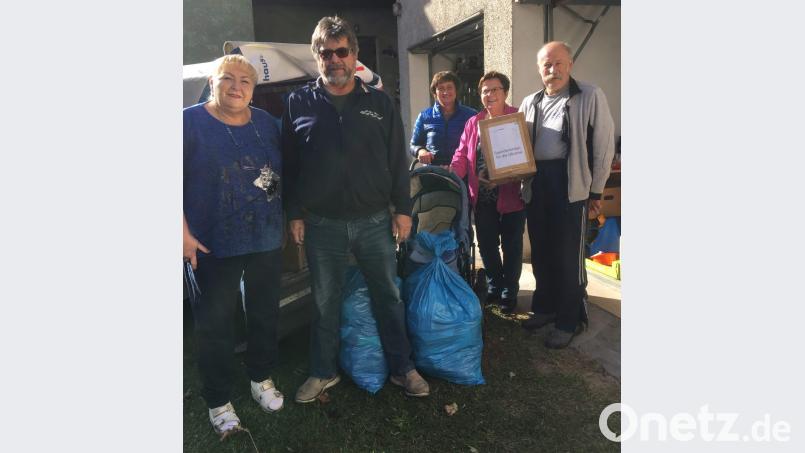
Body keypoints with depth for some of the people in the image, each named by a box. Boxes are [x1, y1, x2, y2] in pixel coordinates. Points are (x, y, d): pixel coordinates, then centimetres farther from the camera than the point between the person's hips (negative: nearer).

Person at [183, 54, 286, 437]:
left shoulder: (266, 123, 7)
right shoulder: (190, 122, -7)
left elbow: (280, 176, 14)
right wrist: (185, 233, -16)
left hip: (266, 243, 5)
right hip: (212, 247, -4)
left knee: (265, 315, 16)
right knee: (216, 325, 6)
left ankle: (261, 379, 38)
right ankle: (218, 402, 25)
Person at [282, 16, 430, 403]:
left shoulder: (379, 103, 5)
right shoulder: (299, 103, 4)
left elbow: (397, 160, 5)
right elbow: (289, 165, 4)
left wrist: (402, 208, 1)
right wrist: (294, 214, 0)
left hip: (375, 220, 1)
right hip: (322, 224, 0)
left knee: (388, 297, 10)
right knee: (325, 303, 12)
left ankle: (402, 368, 27)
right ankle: (323, 373, 30)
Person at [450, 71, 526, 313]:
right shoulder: (473, 122, 11)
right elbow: (462, 154, 4)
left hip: (511, 196, -4)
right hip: (482, 198, 4)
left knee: (511, 246, 8)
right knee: (487, 245, 13)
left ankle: (509, 292, 25)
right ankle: (494, 286, 33)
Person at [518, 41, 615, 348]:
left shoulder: (590, 96, 0)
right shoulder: (529, 103, 14)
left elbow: (604, 145, -2)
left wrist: (596, 191, -3)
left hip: (571, 182, -5)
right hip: (536, 183, 5)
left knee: (568, 255, -1)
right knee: (541, 251, 13)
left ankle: (569, 321, 13)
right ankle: (545, 307, 31)